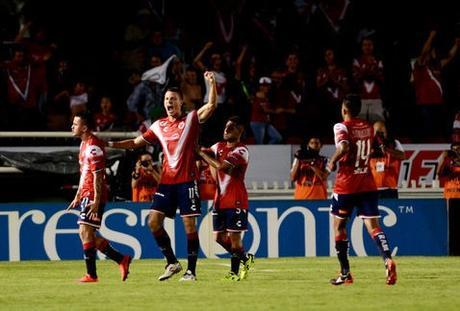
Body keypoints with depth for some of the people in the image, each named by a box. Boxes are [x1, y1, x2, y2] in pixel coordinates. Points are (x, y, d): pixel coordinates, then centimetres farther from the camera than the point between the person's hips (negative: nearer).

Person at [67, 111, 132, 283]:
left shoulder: (93, 146, -16)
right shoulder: (84, 144, 17)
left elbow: (98, 175, -20)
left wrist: (96, 200, -23)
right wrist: (78, 196, 26)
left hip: (93, 196, -10)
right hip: (86, 195, 10)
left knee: (86, 232, -11)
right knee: (87, 235, 9)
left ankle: (91, 274, -8)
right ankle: (122, 259, 14)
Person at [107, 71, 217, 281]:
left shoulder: (191, 119, 1)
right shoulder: (159, 126, 13)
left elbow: (211, 106, -14)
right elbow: (137, 142, 22)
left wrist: (212, 83, -27)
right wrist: (111, 144, 15)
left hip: (187, 180, -5)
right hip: (166, 181, 5)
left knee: (189, 224, -5)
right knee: (154, 220, -3)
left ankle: (191, 270, 0)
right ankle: (172, 263, 9)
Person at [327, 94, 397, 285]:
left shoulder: (342, 127, -10)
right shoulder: (368, 128, 10)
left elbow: (344, 147, -28)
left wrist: (332, 162, -13)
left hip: (346, 185, -4)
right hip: (367, 184, 4)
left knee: (339, 225, 13)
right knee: (373, 225, -4)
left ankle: (345, 273, 13)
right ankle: (388, 259, -31)